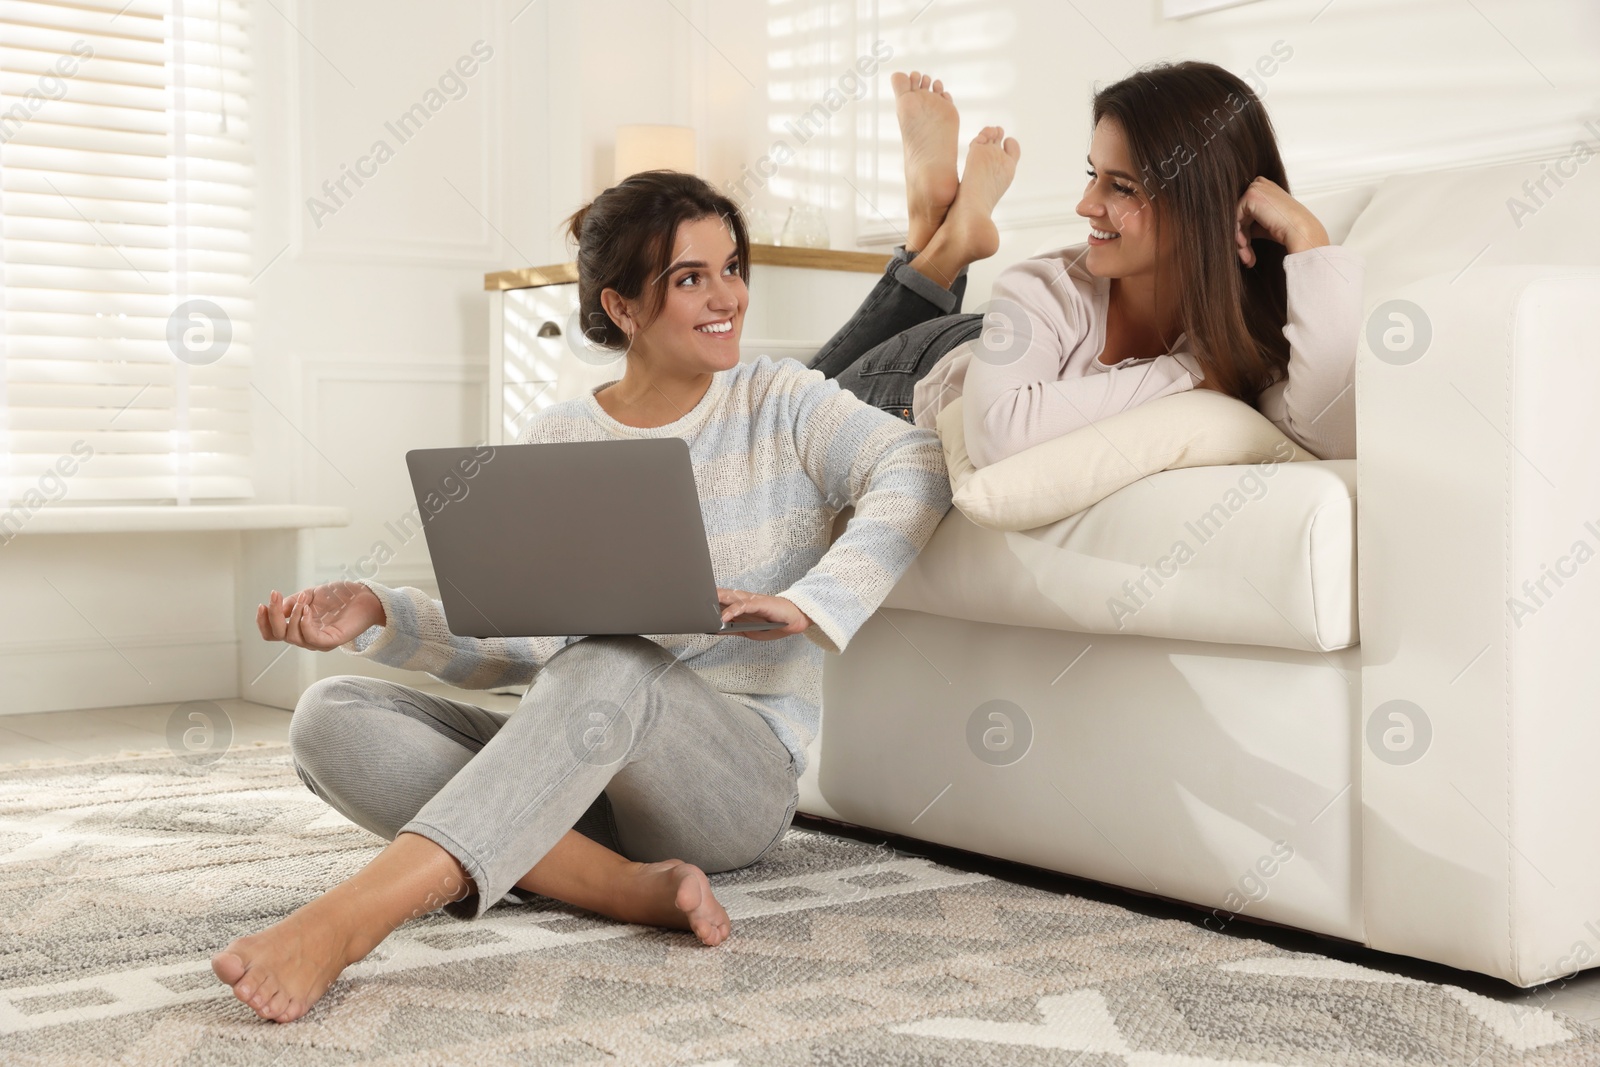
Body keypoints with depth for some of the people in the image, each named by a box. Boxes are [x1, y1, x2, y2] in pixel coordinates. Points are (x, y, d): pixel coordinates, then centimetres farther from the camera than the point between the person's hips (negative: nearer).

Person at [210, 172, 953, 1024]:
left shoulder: (779, 403, 3)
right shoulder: (557, 441, 9)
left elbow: (917, 471, -16)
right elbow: (512, 648, 6)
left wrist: (803, 605, -29)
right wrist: (379, 616, -11)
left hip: (737, 773, -3)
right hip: (572, 763, 4)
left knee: (612, 665, -37)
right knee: (330, 717, -18)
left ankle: (347, 920, -47)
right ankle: (626, 884, -33)